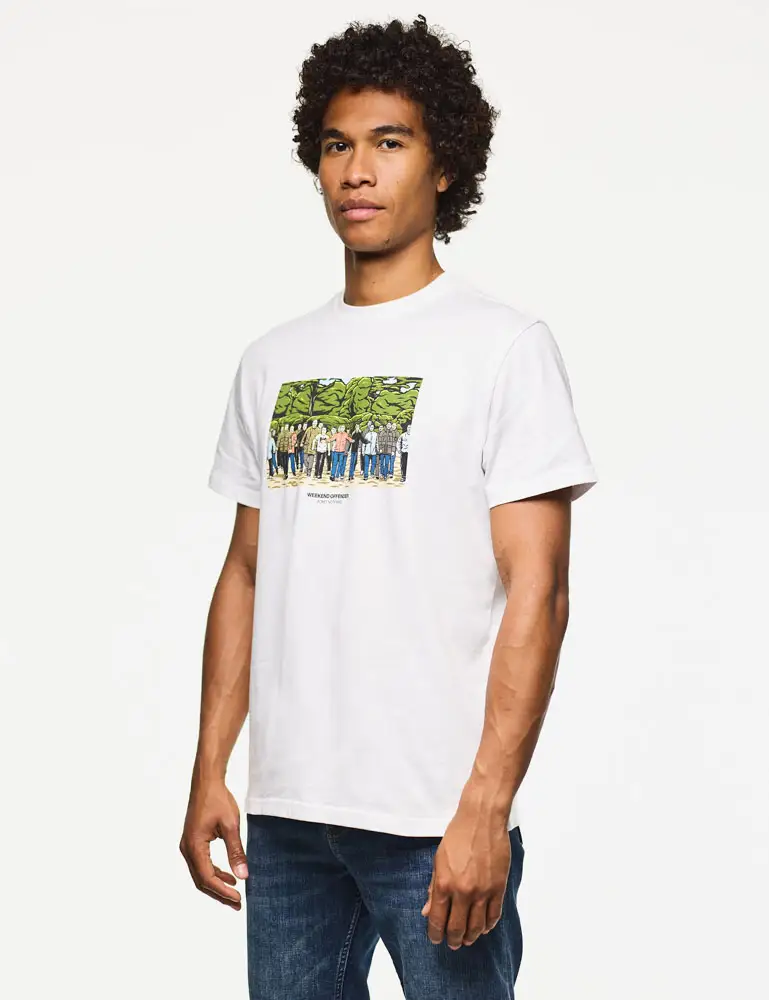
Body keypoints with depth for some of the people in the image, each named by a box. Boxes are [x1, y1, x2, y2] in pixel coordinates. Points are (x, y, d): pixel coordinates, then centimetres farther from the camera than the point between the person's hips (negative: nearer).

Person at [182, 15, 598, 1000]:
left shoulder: (505, 345, -4)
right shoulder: (273, 360, 12)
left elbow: (536, 590, -9)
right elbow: (245, 576, 14)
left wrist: (487, 807, -16)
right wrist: (209, 771, 8)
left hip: (435, 816, -4)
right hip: (286, 807, 5)